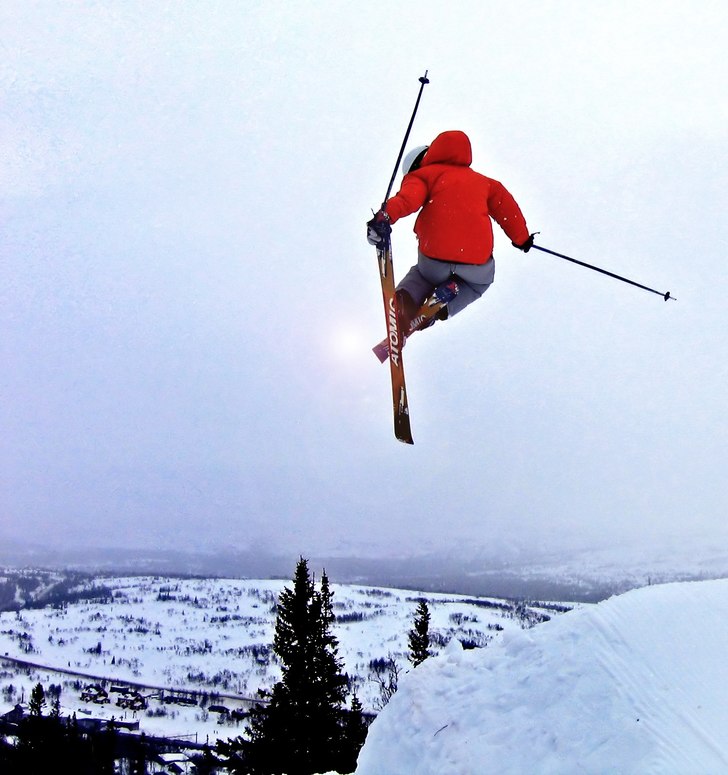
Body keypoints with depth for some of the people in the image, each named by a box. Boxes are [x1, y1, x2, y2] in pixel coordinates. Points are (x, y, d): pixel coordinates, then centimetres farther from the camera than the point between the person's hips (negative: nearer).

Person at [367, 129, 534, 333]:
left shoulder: (422, 175, 12)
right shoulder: (479, 179, 25)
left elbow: (410, 196, -9)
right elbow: (503, 202, 19)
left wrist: (387, 214, -27)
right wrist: (521, 238, 27)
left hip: (434, 257, -1)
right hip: (476, 261, 2)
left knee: (422, 275, 34)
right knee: (479, 282, 37)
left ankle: (407, 297, 0)